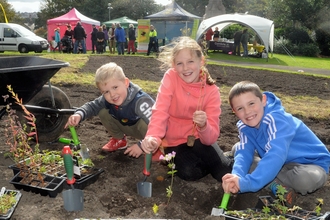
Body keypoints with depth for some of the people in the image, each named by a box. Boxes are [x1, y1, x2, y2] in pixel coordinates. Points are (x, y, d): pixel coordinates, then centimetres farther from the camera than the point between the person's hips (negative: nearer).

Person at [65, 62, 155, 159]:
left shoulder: (140, 101, -39)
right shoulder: (107, 98, -19)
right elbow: (92, 106, -6)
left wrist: (141, 146, -36)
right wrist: (78, 114, -28)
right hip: (128, 126, 6)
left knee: (143, 123, -39)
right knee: (103, 112, -11)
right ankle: (119, 140, 11)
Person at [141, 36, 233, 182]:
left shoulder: (212, 91, -15)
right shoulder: (171, 77, -17)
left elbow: (211, 137, -19)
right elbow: (160, 112, -26)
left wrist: (203, 126, -42)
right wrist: (153, 138, -44)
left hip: (198, 138, 1)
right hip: (175, 141, -1)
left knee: (224, 173, -16)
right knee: (189, 173, -24)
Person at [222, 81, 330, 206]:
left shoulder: (277, 119, -30)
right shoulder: (244, 125, -7)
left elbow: (276, 156, -42)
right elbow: (244, 153, -18)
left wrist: (248, 183, -53)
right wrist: (237, 177, -40)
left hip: (312, 164, -6)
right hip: (284, 165, 7)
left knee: (306, 179, -41)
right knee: (237, 148, -4)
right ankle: (275, 185, -16)